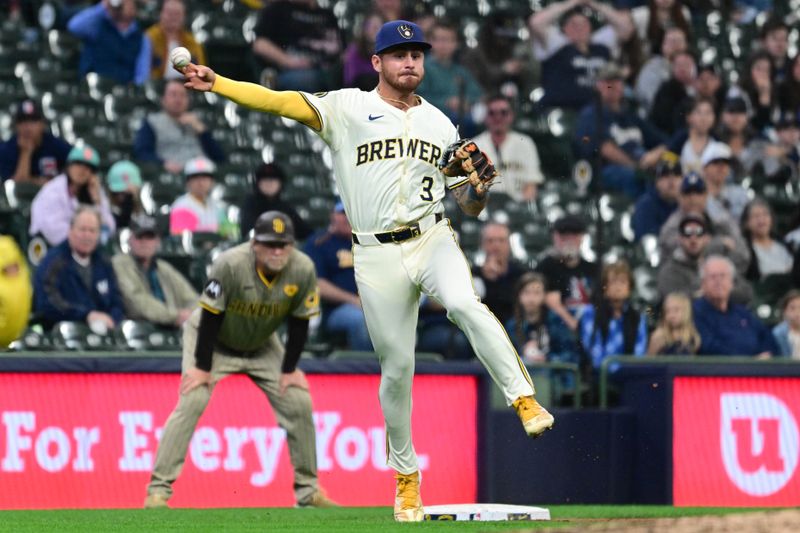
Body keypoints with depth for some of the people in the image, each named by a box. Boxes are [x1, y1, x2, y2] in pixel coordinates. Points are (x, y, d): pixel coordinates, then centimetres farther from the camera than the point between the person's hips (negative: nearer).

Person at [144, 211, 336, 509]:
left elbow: (299, 323, -10)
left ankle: (308, 490, 10)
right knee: (192, 402, -21)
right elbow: (211, 316, -27)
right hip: (213, 341, -4)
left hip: (262, 346, 4)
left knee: (299, 403, -3)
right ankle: (158, 490, -21)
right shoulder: (230, 264, -34)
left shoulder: (303, 270, -22)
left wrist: (289, 370, -8)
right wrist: (202, 367, -23)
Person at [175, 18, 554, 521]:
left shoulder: (440, 125, 13)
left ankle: (525, 401, -30)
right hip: (377, 256, -1)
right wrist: (216, 83, -22)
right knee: (397, 367, 3)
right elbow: (282, 101, -9)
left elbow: (468, 204, 15)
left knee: (465, 304, -31)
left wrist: (478, 191, -9)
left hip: (432, 240, 1)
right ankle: (405, 474, 20)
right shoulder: (348, 109, 3)